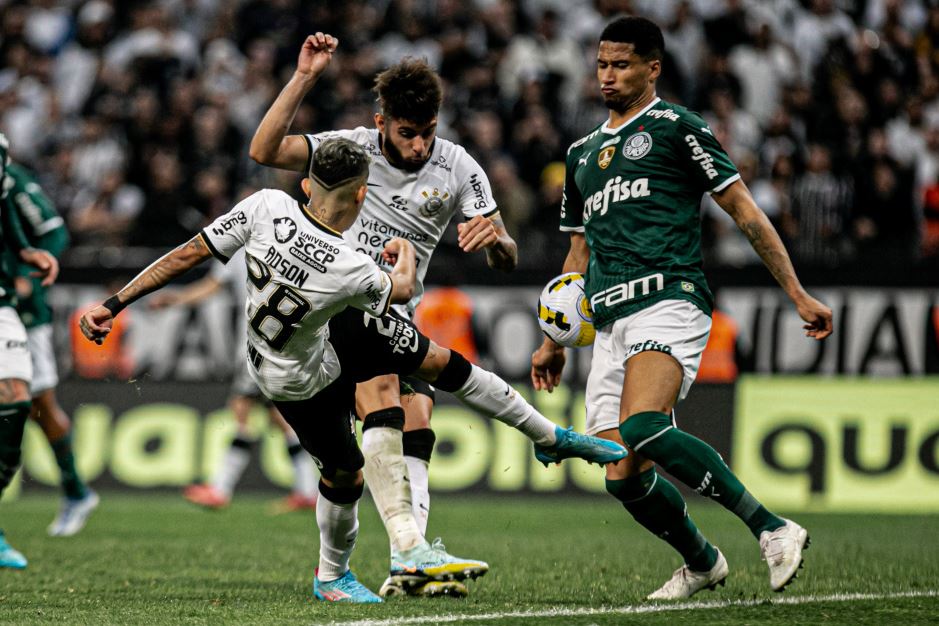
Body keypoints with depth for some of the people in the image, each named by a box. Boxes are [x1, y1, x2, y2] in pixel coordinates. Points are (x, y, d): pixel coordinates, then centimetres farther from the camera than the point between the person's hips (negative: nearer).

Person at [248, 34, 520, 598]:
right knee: (382, 395, -28)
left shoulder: (458, 169, -1)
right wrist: (304, 79, -24)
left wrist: (495, 239, -28)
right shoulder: (351, 148, -7)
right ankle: (410, 549, -37)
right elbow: (265, 151, -18)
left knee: (418, 430, -8)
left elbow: (509, 258, -3)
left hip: (400, 314, 5)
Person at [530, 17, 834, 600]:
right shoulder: (582, 152, 24)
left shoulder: (675, 127, 4)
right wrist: (555, 342, 28)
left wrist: (798, 295, -3)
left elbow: (745, 210, 2)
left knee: (640, 428, -31)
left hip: (669, 299, -7)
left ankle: (772, 529, -25)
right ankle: (702, 563, 21)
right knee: (623, 479, -4)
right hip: (610, 324, 7)